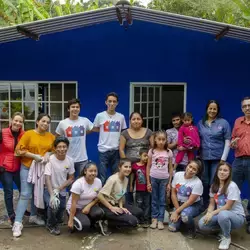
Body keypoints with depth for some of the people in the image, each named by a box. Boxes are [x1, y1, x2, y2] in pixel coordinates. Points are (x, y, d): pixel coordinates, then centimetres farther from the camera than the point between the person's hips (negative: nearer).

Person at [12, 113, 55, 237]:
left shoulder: (51, 136, 2)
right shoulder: (28, 134, -9)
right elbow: (19, 150, -12)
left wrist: (48, 153, -13)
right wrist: (34, 156, -19)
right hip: (27, 168, -4)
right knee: (25, 194, -8)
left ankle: (33, 216, 33)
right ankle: (17, 223, -3)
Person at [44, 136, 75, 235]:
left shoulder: (70, 160, -9)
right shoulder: (50, 159, -21)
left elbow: (71, 179, -3)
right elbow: (47, 178, -25)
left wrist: (58, 189, -16)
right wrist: (52, 195, -36)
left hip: (62, 191, 4)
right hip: (49, 190, -4)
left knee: (60, 219, 5)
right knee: (54, 205, -32)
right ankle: (51, 225, -2)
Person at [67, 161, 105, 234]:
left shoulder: (98, 182, -11)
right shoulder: (78, 183, -25)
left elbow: (97, 198, 2)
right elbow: (74, 203, -22)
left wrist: (89, 206, -16)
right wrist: (71, 220, -21)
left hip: (88, 206, 5)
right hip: (75, 208, -4)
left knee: (99, 213, -27)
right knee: (84, 225, -29)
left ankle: (89, 222, 5)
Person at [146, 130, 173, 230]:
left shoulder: (169, 152, 0)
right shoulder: (152, 151, -2)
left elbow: (170, 168, 5)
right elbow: (148, 167, 1)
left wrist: (169, 183, 2)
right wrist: (148, 182, -1)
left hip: (164, 179, 0)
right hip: (154, 178, 0)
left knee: (162, 200, 6)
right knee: (155, 200, 8)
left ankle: (160, 220, 13)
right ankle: (154, 219, 16)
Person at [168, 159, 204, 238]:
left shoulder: (198, 182, -24)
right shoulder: (177, 175, -11)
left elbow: (190, 202, -21)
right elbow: (173, 194, -4)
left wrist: (176, 212, -20)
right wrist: (177, 210, -9)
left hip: (194, 205, -4)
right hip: (179, 203, 4)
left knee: (185, 215, -37)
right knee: (172, 228, -9)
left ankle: (191, 229, -4)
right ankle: (182, 218, 23)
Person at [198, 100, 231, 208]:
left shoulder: (223, 123, -1)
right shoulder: (201, 123, 8)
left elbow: (227, 141, -2)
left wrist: (223, 158, -8)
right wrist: (197, 155, 5)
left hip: (217, 158, -3)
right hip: (203, 158, 3)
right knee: (204, 183, 11)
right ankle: (205, 206, 26)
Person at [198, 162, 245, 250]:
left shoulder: (232, 186, -19)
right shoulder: (214, 185, 2)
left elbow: (228, 207, -19)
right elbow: (212, 204, 2)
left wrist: (212, 213, -24)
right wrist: (208, 213, -17)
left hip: (236, 216, -6)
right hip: (220, 214, 6)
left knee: (223, 214, -41)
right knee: (202, 224, -20)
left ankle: (226, 237, -10)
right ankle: (224, 228, 8)